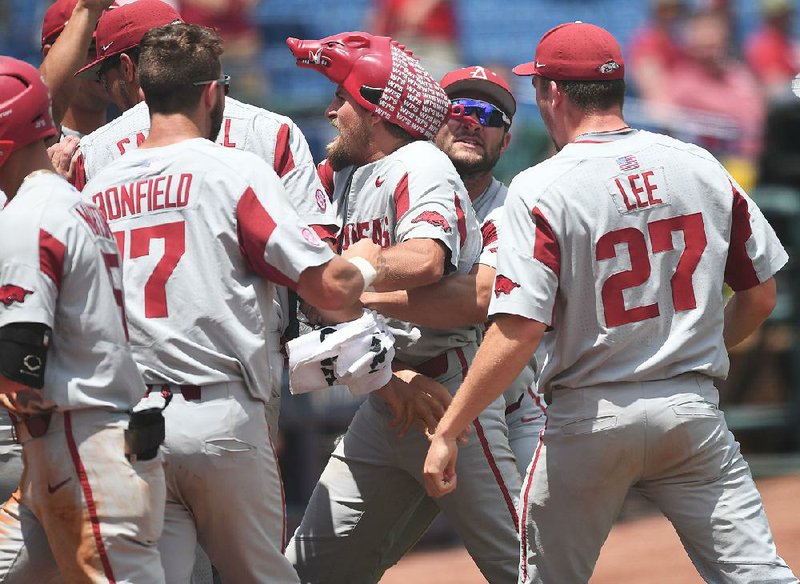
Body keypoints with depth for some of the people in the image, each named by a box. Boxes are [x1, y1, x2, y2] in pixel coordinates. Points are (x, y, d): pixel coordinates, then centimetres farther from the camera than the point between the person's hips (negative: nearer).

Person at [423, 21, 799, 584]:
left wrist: (447, 431, -14)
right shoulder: (702, 167, 3)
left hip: (590, 420, -3)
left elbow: (520, 330, -18)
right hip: (694, 411, 3)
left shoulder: (540, 190, -10)